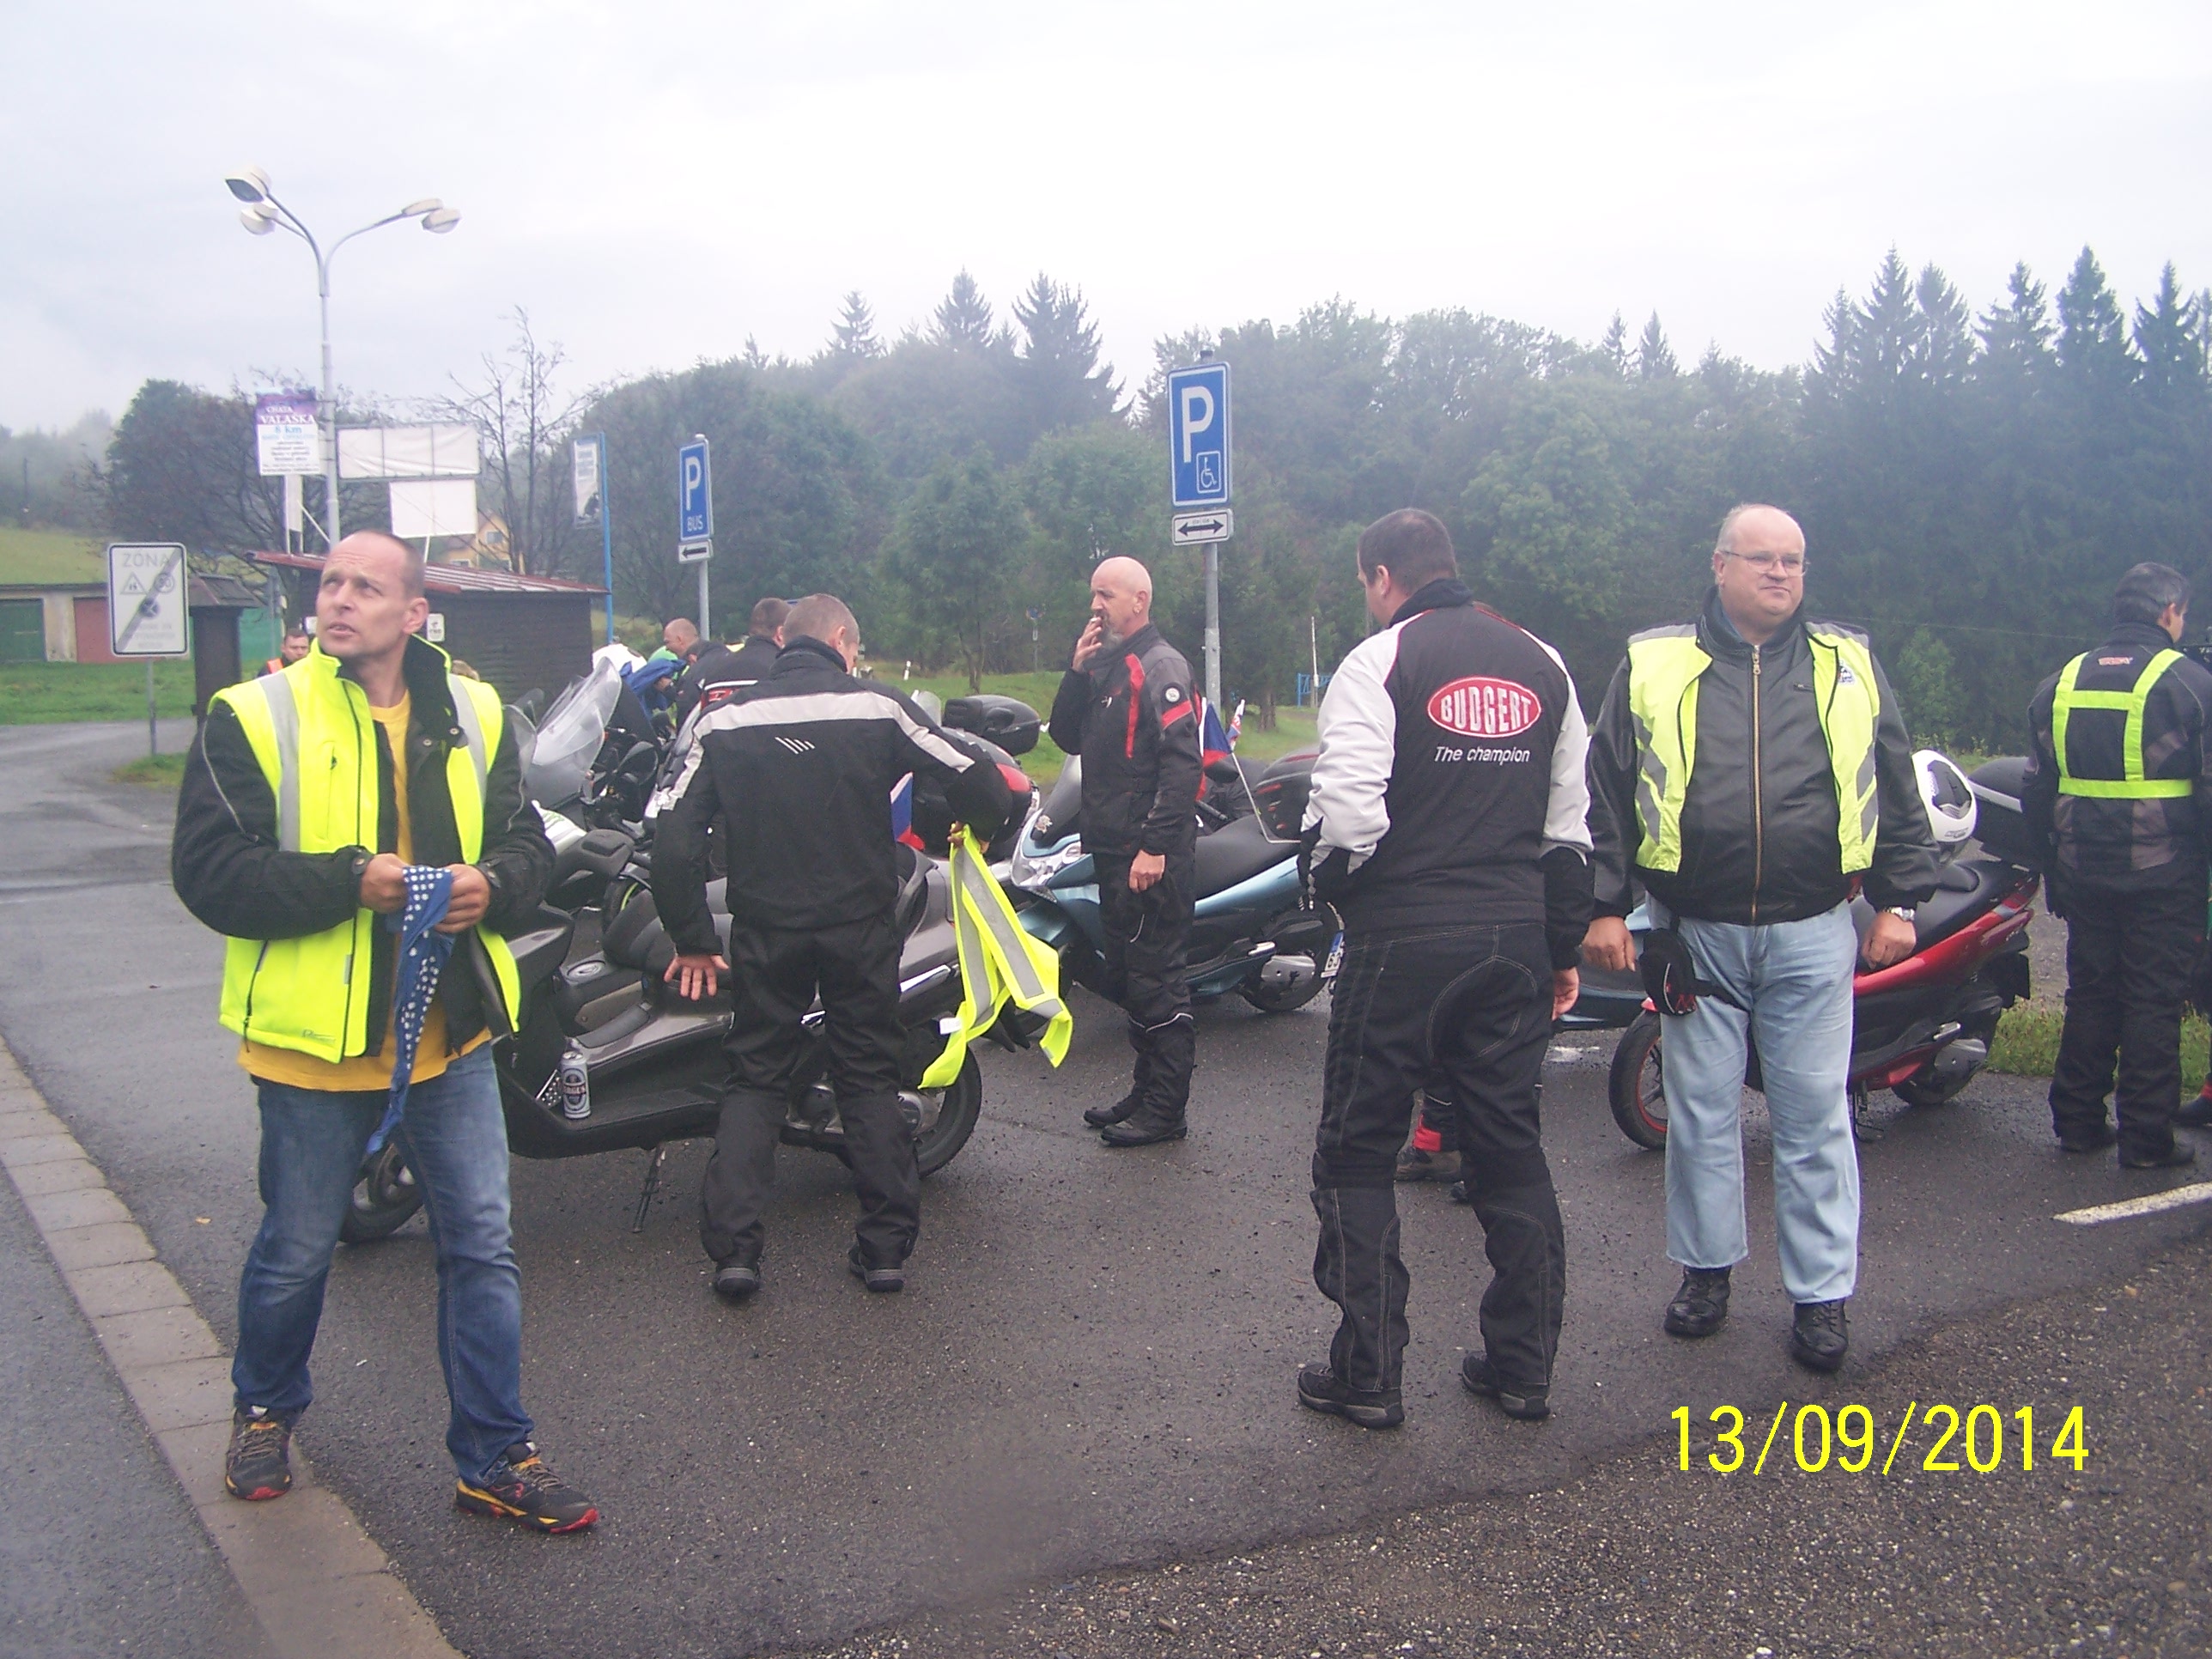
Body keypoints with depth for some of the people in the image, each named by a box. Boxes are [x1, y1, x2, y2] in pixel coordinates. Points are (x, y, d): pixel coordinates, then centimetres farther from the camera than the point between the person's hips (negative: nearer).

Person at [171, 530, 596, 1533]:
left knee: (482, 1247, 6)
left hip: (451, 1035, 3)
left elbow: (526, 845, 10)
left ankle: (495, 1458, 20)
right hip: (315, 1037, -3)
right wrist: (351, 881, -23)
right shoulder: (256, 716, -6)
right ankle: (265, 1410, 43)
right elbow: (209, 872, -12)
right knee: (295, 1252, 14)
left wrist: (492, 884, -13)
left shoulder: (472, 716, 5)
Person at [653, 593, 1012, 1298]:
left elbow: (674, 838, -3)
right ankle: (887, 1245, 10)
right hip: (861, 927, -1)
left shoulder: (724, 720, 2)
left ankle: (732, 1246, 3)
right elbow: (979, 779, -5)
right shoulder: (877, 708, -5)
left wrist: (692, 938, 4)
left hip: (765, 930, 1)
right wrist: (980, 830, 17)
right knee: (870, 1079, 10)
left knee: (754, 1079, 12)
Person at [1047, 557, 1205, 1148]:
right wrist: (1077, 672, 1)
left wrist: (1155, 846, -25)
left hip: (1151, 857, -10)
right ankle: (1147, 1091, 26)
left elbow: (1182, 762, -20)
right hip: (1113, 851, 10)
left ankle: (1167, 1109, 1)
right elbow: (1067, 738, 15)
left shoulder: (1161, 666, -11)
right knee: (1126, 980, 15)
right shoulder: (1106, 665, 17)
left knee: (1155, 980, -5)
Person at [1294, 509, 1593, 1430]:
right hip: (1515, 940, 6)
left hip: (1403, 941, -5)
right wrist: (1563, 948, 18)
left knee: (1357, 1154, 6)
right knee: (1510, 1149, 14)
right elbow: (1571, 824, 12)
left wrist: (1330, 884, 3)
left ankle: (1367, 1373, 10)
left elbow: (1349, 812, -18)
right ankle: (1522, 1367, 22)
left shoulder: (1379, 662, -7)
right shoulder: (1542, 663, 11)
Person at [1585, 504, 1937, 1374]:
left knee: (1815, 1116, 4)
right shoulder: (1653, 667, 3)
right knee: (1700, 1111, 9)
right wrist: (1604, 905, -1)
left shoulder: (1851, 665, 7)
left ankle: (1823, 1292, 14)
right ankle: (1706, 1268, 24)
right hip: (1698, 933, 0)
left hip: (1812, 934, 0)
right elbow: (1607, 794, 4)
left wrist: (1898, 900, 6)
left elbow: (1897, 792, 12)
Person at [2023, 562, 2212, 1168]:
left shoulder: (2059, 684, 9)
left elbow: (2036, 793, 13)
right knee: (2154, 1000, 1)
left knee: (2089, 993, 13)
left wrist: (2053, 868, 20)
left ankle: (2077, 1121, 18)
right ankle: (2146, 1137, 4)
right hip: (2163, 877, -5)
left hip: (2084, 872, 5)